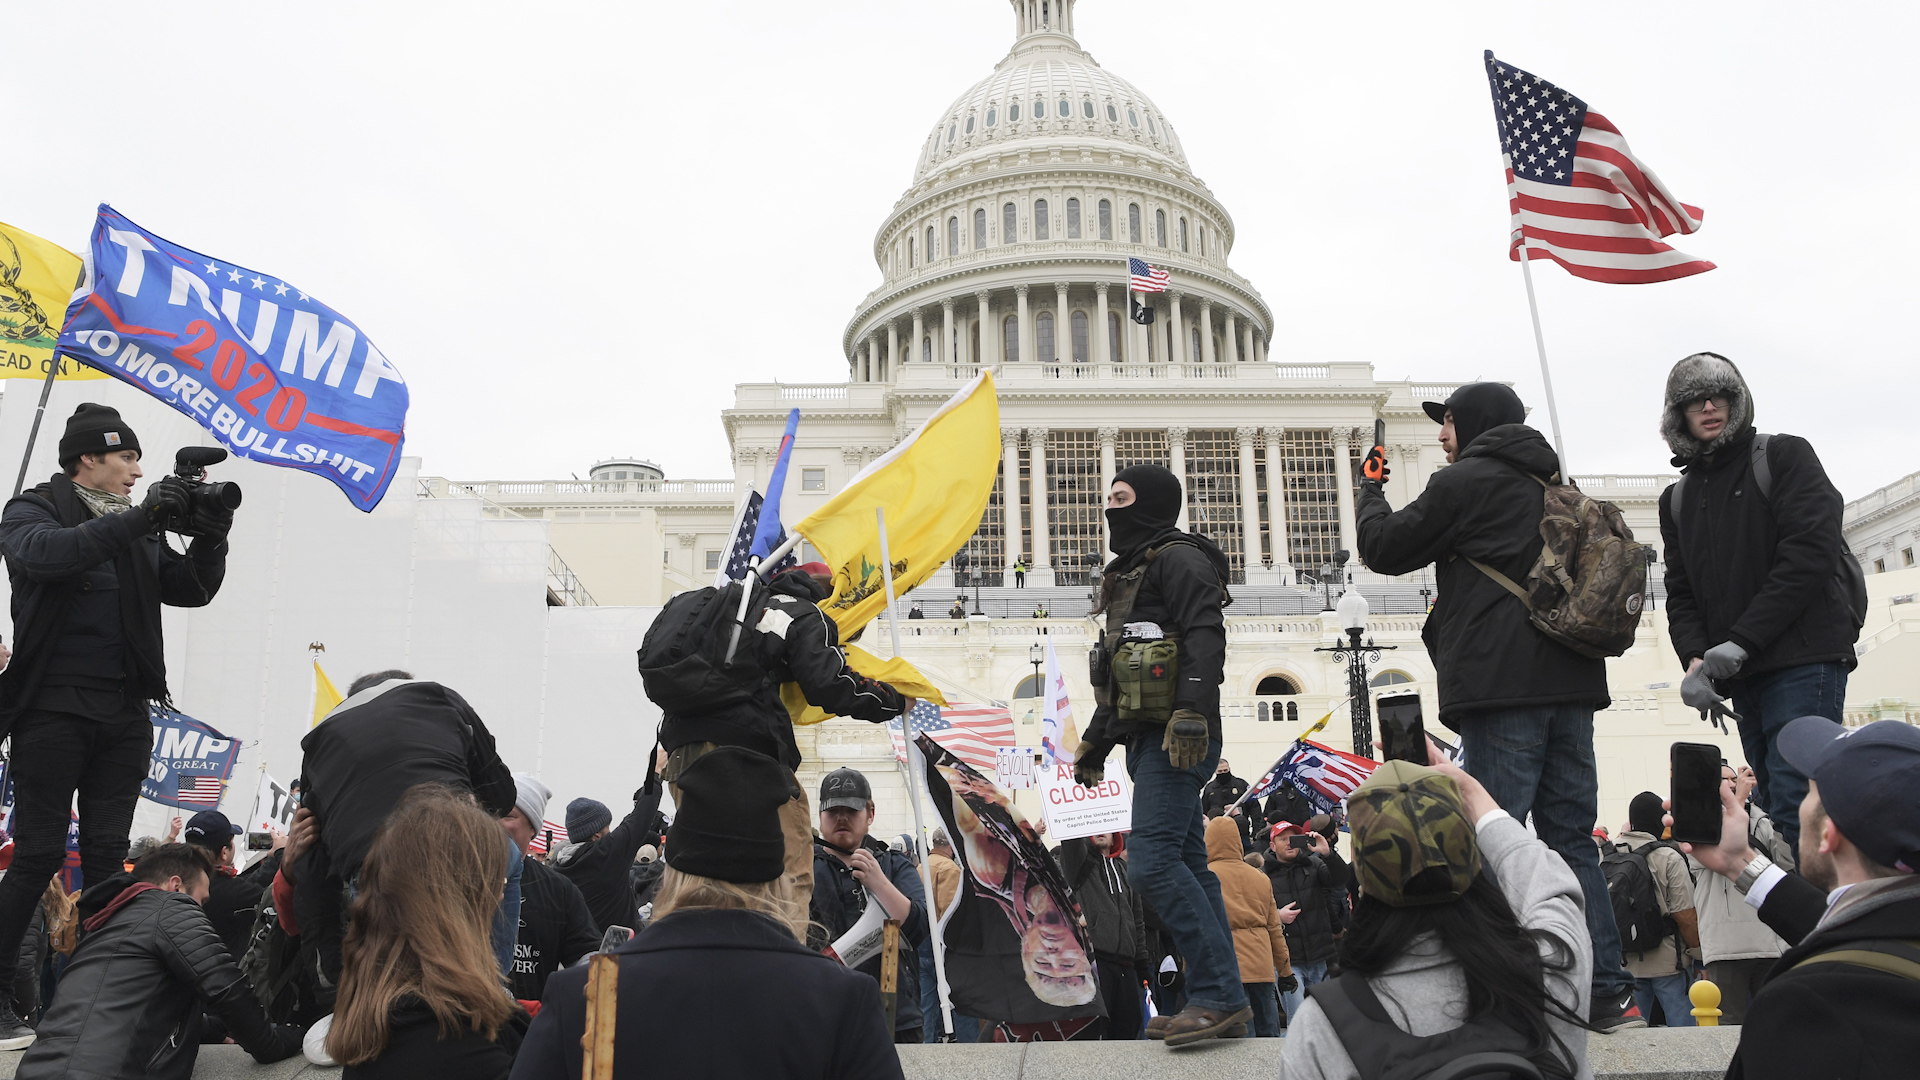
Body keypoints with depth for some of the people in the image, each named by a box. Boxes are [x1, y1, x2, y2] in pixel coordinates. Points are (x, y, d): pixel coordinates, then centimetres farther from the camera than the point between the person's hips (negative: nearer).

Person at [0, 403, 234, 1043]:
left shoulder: (138, 532, 16)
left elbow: (193, 590, 13)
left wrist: (210, 538, -5)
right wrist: (137, 518, -28)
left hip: (124, 716, 5)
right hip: (53, 709, -5)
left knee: (107, 857, 5)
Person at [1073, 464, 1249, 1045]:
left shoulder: (1179, 558, -4)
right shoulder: (1129, 573, 26)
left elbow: (1205, 637, -19)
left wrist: (1191, 711, -30)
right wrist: (1097, 739, 29)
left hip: (1179, 737, -10)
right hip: (1149, 738, 10)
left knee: (1152, 860, -18)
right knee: (1187, 865, 8)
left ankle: (1220, 993, -15)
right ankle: (1215, 1000, 11)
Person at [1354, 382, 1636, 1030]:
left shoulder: (1466, 481, -2)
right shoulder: (1554, 485, 21)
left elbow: (1383, 547, 5)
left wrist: (1370, 487, 20)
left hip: (1503, 685, -7)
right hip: (1571, 683, 8)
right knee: (1571, 837, 9)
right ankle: (1607, 993, 8)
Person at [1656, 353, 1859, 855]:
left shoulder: (1784, 456, 2)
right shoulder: (1676, 498, 19)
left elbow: (1813, 552, -11)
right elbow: (1681, 592, 12)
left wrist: (1740, 641, -16)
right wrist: (1695, 658, -9)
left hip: (1804, 658, -6)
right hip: (1741, 676, 6)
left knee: (1795, 812, -14)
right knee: (1775, 808, 7)